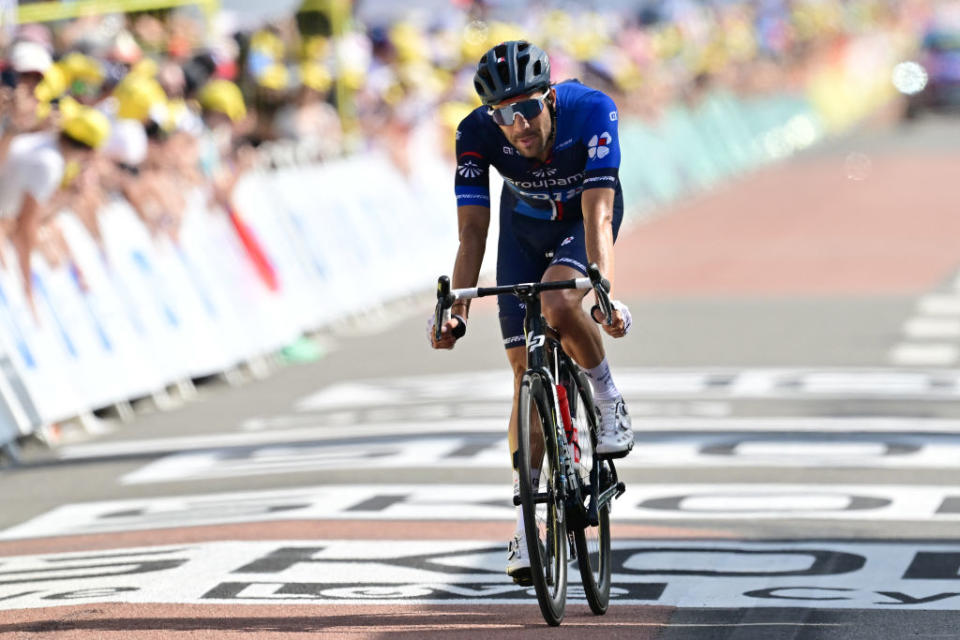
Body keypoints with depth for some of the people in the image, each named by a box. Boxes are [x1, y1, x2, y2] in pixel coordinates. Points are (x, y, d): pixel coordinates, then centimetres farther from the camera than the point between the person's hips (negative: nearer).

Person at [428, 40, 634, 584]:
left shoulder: (591, 110, -36)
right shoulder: (477, 134, -30)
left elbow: (598, 216, -41)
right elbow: (473, 232, -27)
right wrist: (455, 310, -39)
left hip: (582, 217, -2)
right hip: (524, 223, 2)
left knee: (557, 305, -34)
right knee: (526, 369, -4)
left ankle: (609, 400, -6)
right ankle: (526, 520, 2)